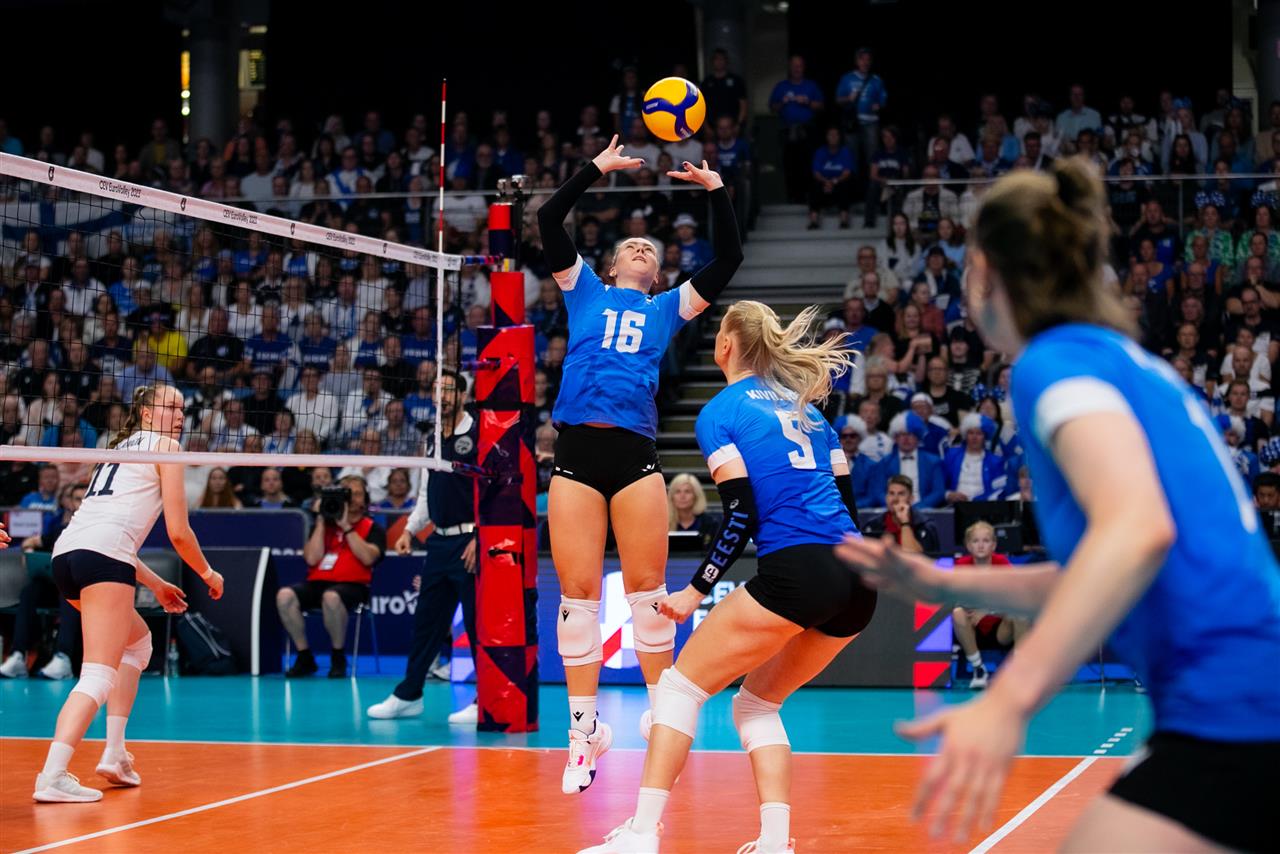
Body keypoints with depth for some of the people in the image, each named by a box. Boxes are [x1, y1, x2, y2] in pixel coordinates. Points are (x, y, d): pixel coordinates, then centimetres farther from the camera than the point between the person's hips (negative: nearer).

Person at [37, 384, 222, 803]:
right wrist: (208, 574, 20)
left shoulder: (122, 447, 32)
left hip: (67, 552, 9)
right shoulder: (164, 446, 9)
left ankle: (114, 753, 18)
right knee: (99, 675, -14)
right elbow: (178, 532, 3)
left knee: (137, 641, 28)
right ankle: (52, 777, -30)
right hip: (102, 555, -9)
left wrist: (156, 585, 38)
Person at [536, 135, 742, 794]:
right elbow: (548, 222, 8)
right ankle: (585, 729, 4)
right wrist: (596, 169, 7)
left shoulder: (666, 309, 20)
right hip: (576, 453, 0)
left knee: (647, 588, -2)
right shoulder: (585, 292, 18)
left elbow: (728, 260, 13)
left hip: (635, 455, 1)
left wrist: (716, 190, 8)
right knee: (577, 592, -2)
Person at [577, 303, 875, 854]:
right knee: (757, 704, 21)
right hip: (858, 581, 7)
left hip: (795, 573, -7)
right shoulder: (806, 406, 23)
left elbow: (742, 515, -7)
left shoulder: (719, 412, 3)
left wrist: (696, 592, -1)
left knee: (681, 685, 5)